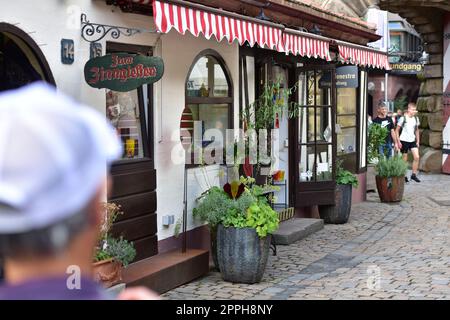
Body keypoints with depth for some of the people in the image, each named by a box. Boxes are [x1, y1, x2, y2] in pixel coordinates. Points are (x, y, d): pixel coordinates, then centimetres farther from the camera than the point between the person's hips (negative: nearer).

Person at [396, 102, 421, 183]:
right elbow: (397, 130, -6)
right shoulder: (403, 118, -10)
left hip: (413, 141, 5)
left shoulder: (416, 118, 5)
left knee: (416, 157, -6)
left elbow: (417, 130, 15)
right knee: (404, 159, 2)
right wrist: (398, 142, -10)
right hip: (404, 141, -4)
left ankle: (414, 174, 6)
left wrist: (418, 141, 10)